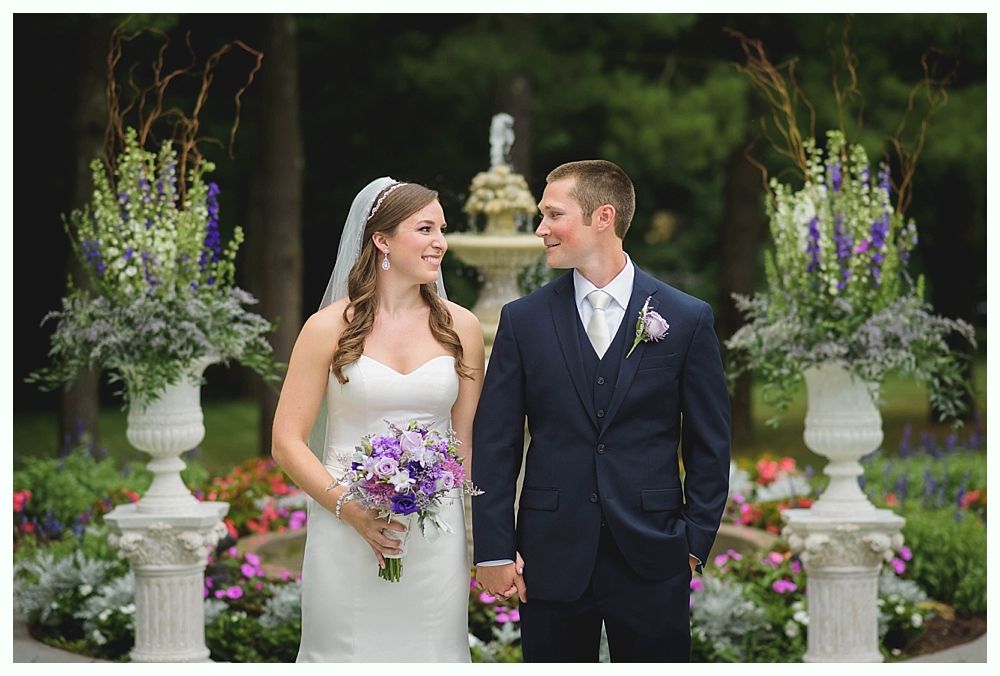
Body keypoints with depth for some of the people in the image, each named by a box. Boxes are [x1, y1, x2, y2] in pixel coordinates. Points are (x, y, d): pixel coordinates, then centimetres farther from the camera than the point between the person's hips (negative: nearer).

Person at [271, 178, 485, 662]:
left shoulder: (460, 328, 6)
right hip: (346, 533, -2)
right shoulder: (330, 328, -2)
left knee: (430, 655, 4)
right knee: (348, 654, 1)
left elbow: (469, 441, 10)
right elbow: (287, 442, -1)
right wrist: (348, 507, -14)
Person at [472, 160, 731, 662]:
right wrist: (494, 550, -1)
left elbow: (709, 446, 5)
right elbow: (494, 445, 4)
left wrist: (694, 543, -2)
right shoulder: (524, 319, 5)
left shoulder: (687, 319, 1)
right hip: (551, 558, 1)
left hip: (651, 559, -1)